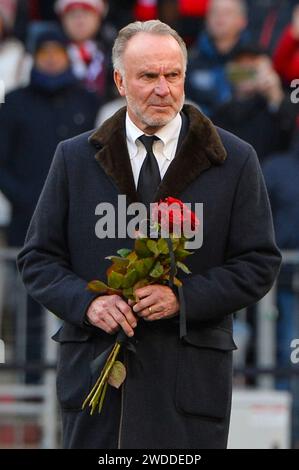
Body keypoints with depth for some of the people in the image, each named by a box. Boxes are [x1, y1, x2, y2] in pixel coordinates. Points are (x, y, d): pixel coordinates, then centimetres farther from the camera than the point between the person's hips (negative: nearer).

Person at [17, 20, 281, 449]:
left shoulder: (235, 161, 4)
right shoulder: (75, 159, 9)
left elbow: (260, 263, 2)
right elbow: (38, 258, 9)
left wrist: (184, 297, -12)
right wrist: (86, 302, -11)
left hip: (191, 378, -1)